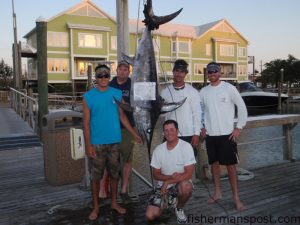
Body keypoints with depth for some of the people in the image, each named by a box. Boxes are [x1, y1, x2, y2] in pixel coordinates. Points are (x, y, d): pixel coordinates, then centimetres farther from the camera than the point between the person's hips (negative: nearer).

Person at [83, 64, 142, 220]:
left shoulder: (117, 94, 3)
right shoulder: (88, 96, -5)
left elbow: (122, 116, 9)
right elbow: (86, 122, -5)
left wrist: (134, 134, 6)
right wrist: (88, 144, -11)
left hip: (114, 141, 3)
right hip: (97, 143, -2)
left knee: (114, 173, 13)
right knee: (96, 175, 6)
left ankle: (114, 203, 30)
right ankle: (96, 207, 22)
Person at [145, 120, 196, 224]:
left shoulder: (186, 146, -15)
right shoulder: (158, 149, -5)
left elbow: (188, 174, -19)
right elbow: (156, 175, -1)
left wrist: (168, 182, -22)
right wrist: (171, 177, -20)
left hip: (181, 183, -2)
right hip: (163, 186, 3)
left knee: (186, 186, -38)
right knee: (150, 216, -12)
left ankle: (179, 208, -3)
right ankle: (170, 201, 20)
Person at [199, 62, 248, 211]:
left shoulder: (229, 88, -6)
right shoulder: (203, 91, 5)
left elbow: (242, 107, -4)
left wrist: (239, 127, -7)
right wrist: (201, 127, 7)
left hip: (227, 134, -4)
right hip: (210, 134, 4)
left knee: (230, 165, -1)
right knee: (214, 163, 12)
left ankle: (236, 197, 10)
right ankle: (217, 193, 26)